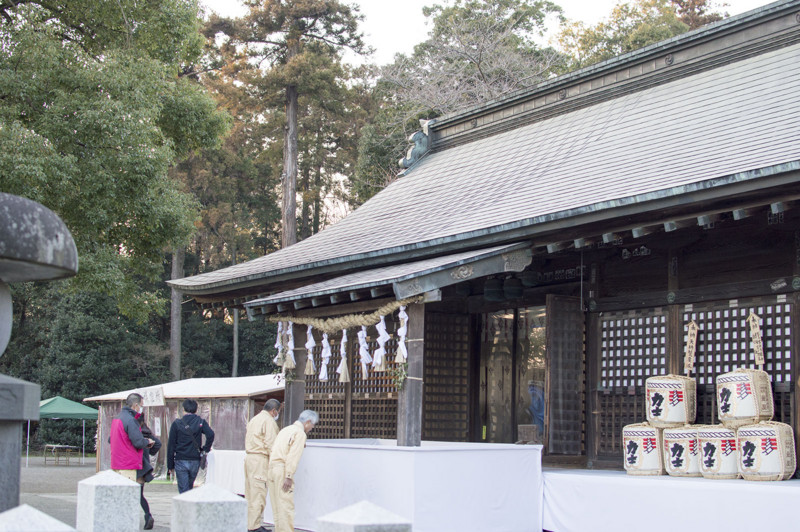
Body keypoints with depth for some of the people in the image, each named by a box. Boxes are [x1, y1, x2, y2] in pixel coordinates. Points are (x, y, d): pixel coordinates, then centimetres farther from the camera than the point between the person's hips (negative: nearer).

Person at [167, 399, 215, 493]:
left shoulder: (177, 423, -2)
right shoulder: (201, 422, 0)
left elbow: (171, 445, -1)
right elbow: (210, 434, -17)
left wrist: (170, 466, 5)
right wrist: (206, 449, -1)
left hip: (180, 461, -2)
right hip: (195, 461, 2)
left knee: (183, 490, 0)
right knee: (190, 487, 21)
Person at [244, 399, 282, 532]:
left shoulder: (254, 420, 21)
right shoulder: (269, 421, -9)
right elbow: (270, 444, -15)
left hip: (249, 457, 9)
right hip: (260, 460, -9)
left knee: (250, 494, 13)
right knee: (258, 494, -7)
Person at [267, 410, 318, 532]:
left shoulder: (286, 430, 22)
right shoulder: (300, 433, -6)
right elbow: (293, 456, -15)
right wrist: (289, 477, -17)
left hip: (272, 468, 9)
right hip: (282, 470, -9)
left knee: (277, 505, 12)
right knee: (286, 505, -7)